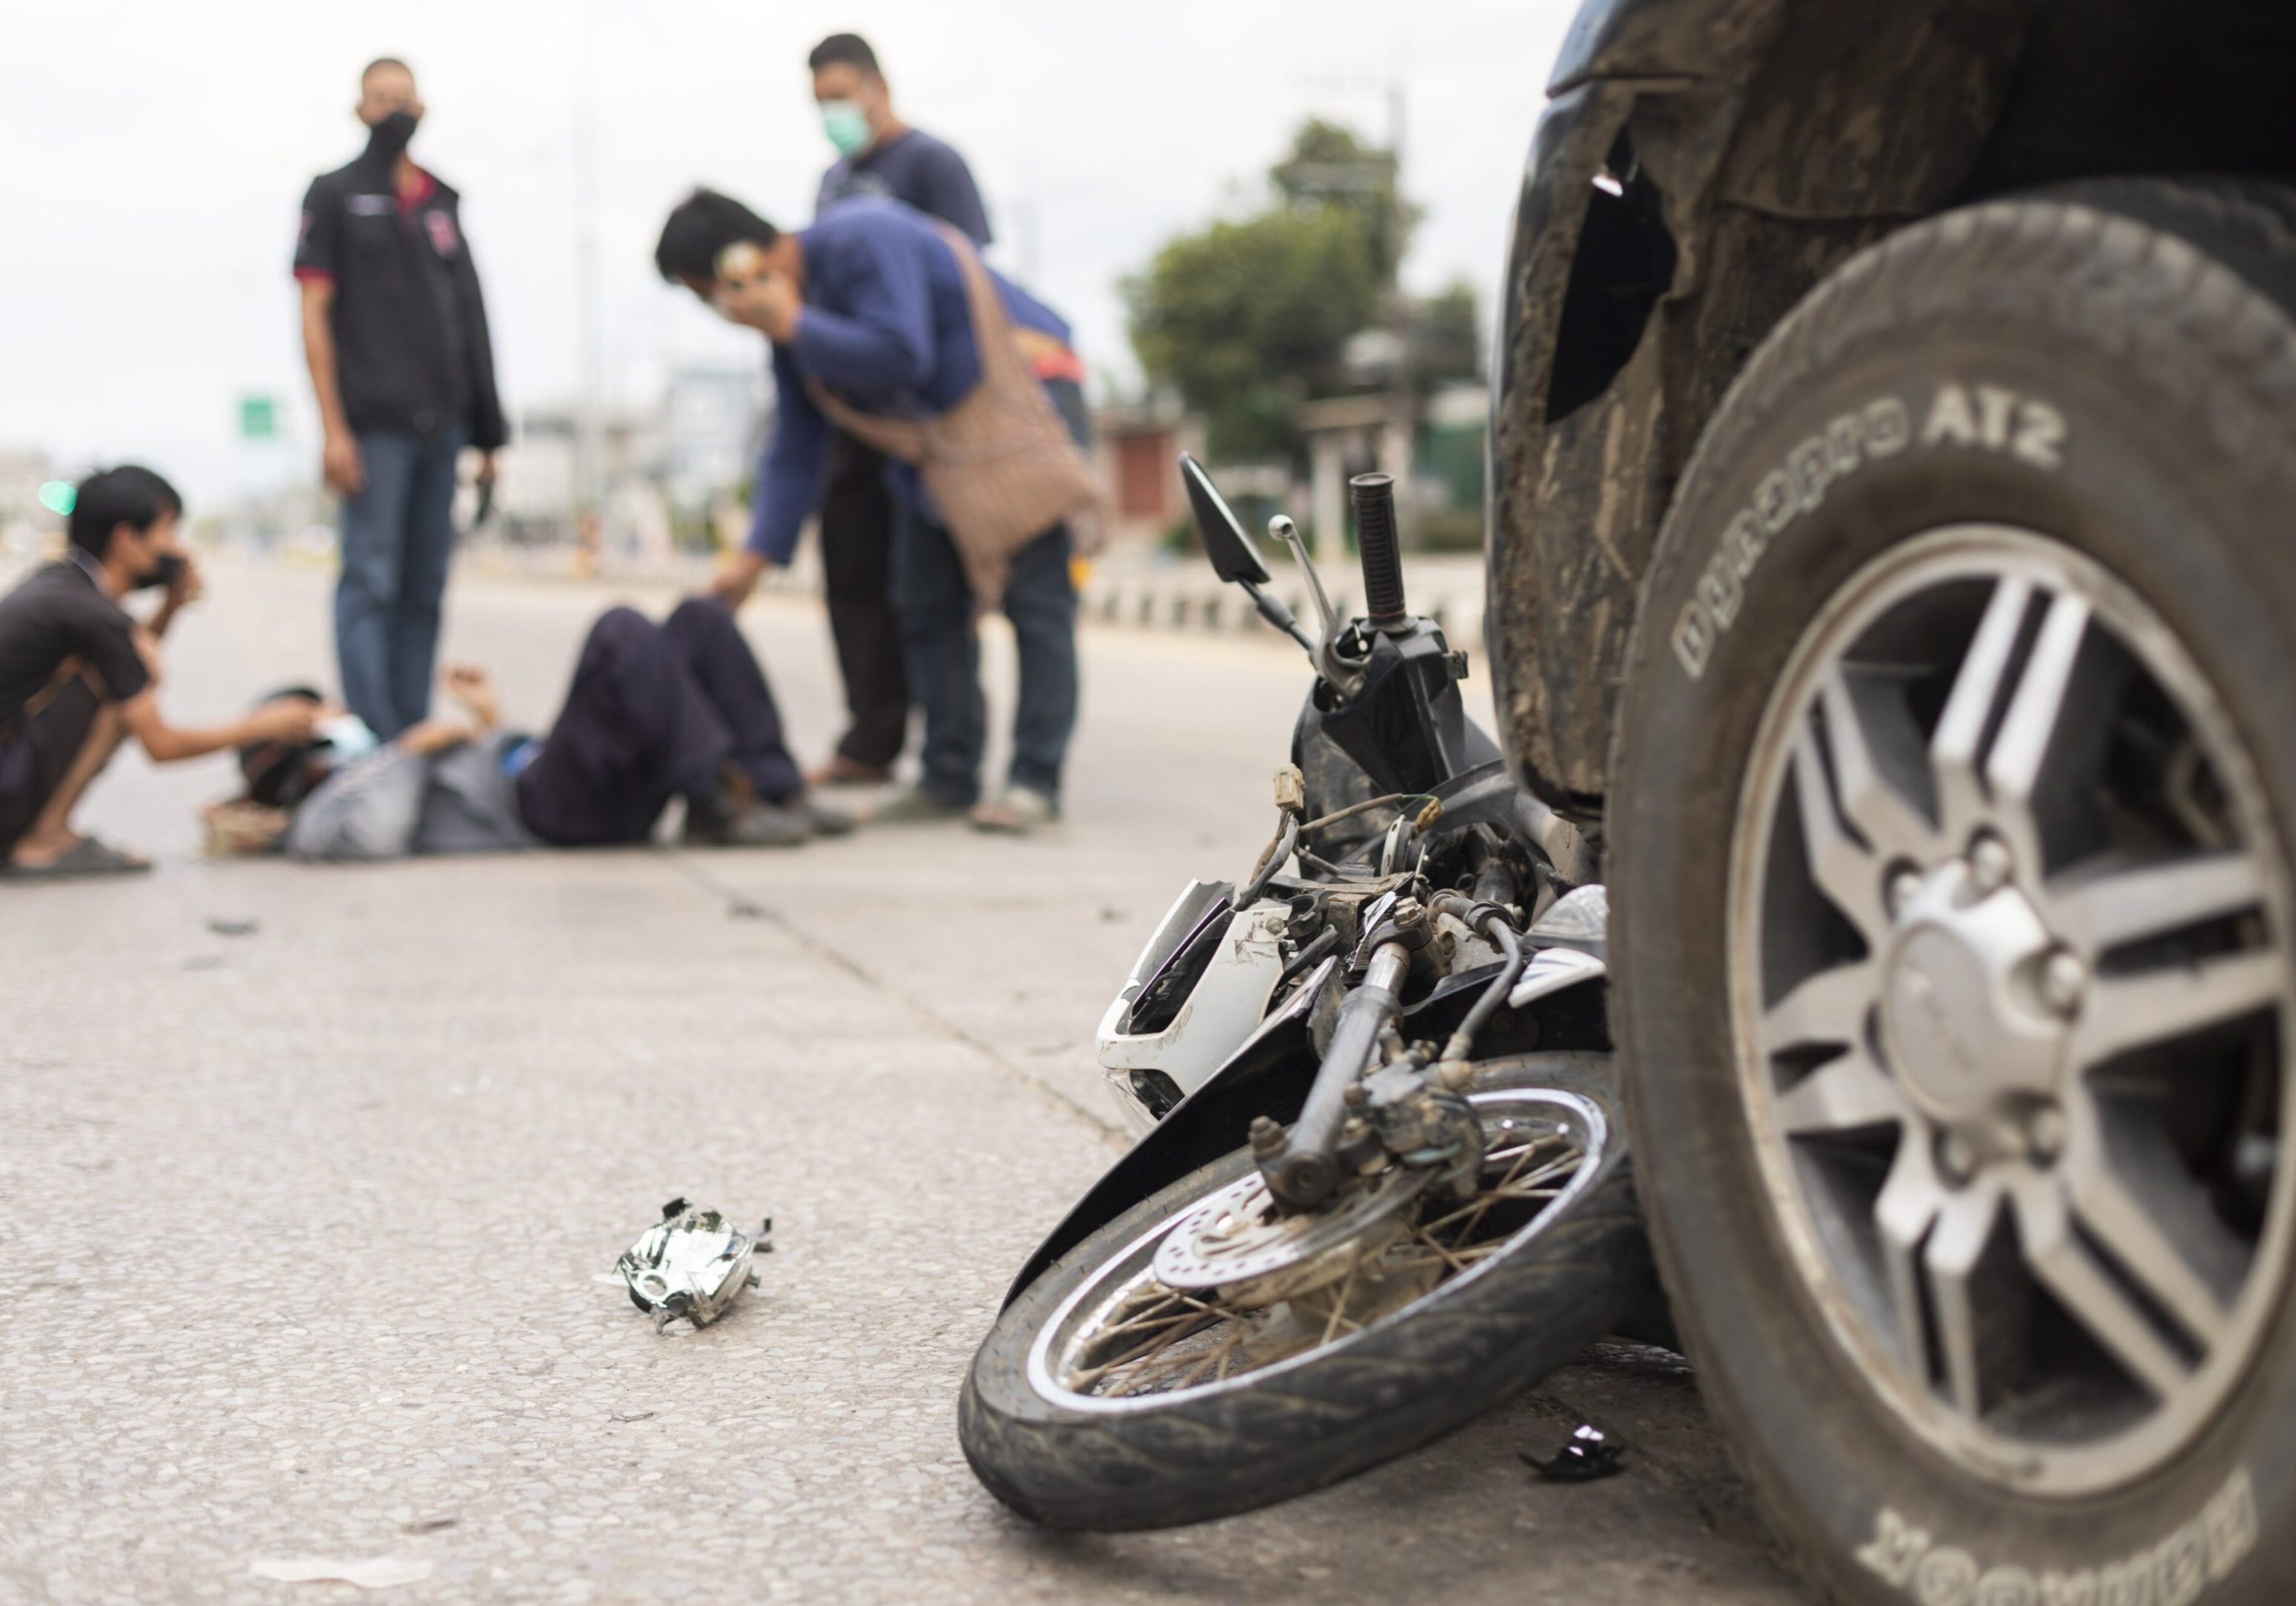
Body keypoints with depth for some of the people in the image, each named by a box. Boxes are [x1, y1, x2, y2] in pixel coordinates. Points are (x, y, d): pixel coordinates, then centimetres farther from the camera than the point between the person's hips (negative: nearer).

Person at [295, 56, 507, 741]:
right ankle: (373, 735, -8)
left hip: (439, 425, 5)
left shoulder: (443, 203, 18)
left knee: (425, 586, 6)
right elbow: (314, 316, -3)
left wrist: (487, 431, 11)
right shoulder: (336, 195, 4)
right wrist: (333, 429, -12)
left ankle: (413, 730, 10)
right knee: (370, 580, -7)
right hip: (373, 425, -5)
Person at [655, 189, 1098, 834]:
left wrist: (793, 326, -21)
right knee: (927, 609, 6)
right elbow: (794, 450, 6)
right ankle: (950, 778, 11)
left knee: (1035, 600, -11)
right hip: (936, 442, 10)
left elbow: (899, 356, -31)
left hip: (1022, 398, -9)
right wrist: (755, 555, -3)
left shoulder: (864, 241, -20)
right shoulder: (792, 324, 6)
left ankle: (1035, 782, -11)